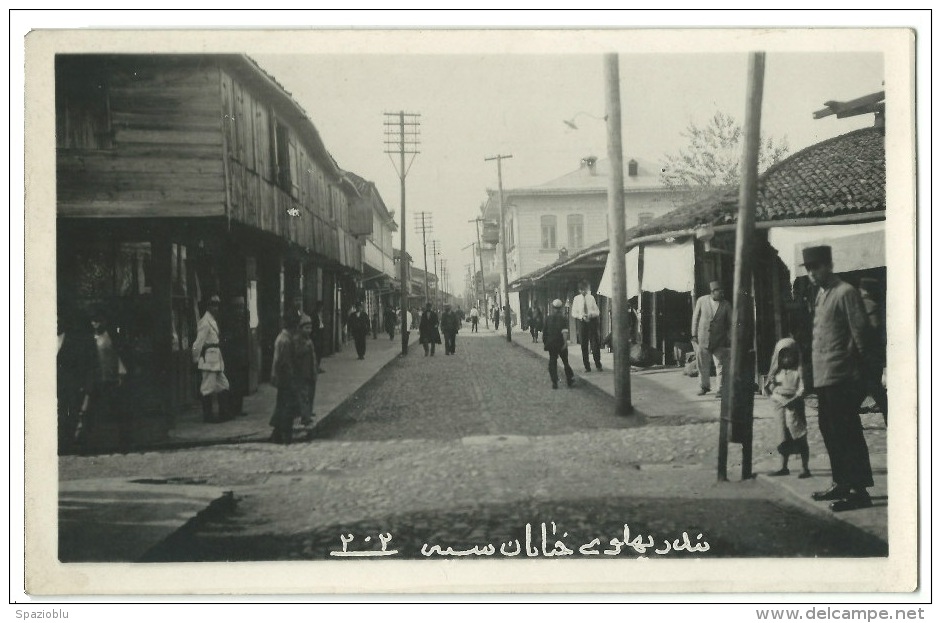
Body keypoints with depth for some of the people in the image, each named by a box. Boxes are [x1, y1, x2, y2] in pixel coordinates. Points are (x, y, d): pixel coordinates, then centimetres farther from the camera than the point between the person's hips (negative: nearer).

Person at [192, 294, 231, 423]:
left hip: (216, 360, 10)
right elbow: (199, 342, -16)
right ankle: (207, 415, 4)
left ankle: (223, 413, 19)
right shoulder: (205, 322, -14)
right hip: (209, 358, -10)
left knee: (223, 385, 13)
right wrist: (196, 359, -11)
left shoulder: (214, 321, 16)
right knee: (208, 387, -3)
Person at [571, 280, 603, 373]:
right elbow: (573, 313, 3)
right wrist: (581, 316, -16)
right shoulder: (576, 299, 2)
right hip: (581, 323, 0)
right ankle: (587, 366, 9)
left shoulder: (591, 298, 3)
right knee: (584, 346, 2)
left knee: (595, 344, -1)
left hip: (592, 322, 0)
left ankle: (598, 365, 10)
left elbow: (597, 312, 7)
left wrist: (591, 313, -15)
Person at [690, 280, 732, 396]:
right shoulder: (702, 301, -2)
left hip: (719, 341, -1)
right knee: (702, 365, 8)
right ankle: (704, 386, 26)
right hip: (702, 338, 1)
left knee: (721, 364, -1)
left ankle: (722, 389, 8)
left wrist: (730, 339, -2)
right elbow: (695, 317, 5)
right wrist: (694, 334, 2)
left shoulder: (726, 305, -2)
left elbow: (731, 323, 4)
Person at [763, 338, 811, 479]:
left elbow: (802, 389, -12)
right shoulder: (777, 372, 10)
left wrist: (793, 400, -24)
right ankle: (784, 467, 21)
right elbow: (769, 389, 11)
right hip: (780, 407, 5)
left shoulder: (798, 371, -5)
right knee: (784, 439, 13)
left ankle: (805, 468, 3)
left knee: (800, 438, -2)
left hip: (794, 407, -5)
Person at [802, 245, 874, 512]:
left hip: (840, 377, -9)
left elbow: (860, 333, -13)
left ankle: (859, 490, -1)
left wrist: (859, 375, -13)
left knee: (847, 432, -6)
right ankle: (842, 484, 25)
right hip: (823, 377, 9)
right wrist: (812, 371, 15)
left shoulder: (846, 293, -11)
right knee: (829, 430, 15)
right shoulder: (821, 294, 16)